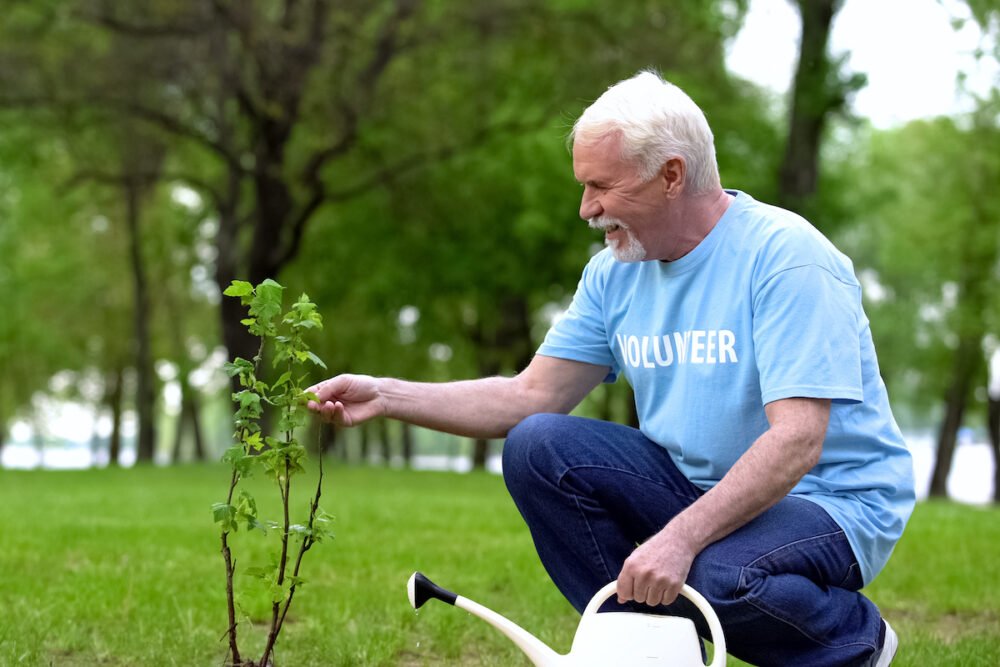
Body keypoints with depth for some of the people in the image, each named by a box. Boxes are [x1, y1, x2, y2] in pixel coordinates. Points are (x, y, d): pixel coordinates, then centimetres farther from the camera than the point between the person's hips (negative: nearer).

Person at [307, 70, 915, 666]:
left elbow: (797, 440, -28)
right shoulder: (615, 271, 3)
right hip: (694, 482, 7)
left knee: (714, 576, -37)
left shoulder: (784, 256, -20)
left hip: (831, 501, -6)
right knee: (538, 447, -11)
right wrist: (385, 396, -4)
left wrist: (681, 537, -36)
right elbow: (532, 396, 5)